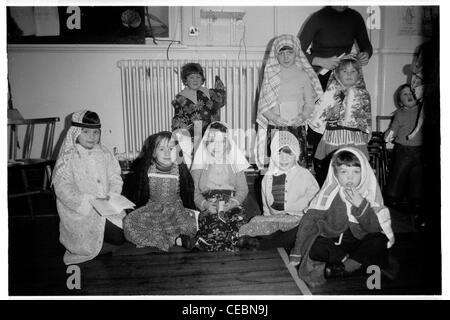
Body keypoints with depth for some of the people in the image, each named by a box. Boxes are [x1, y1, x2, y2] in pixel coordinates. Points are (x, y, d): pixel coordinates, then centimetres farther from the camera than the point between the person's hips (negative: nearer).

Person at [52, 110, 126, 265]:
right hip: (80, 211, -6)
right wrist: (90, 202, -23)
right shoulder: (68, 157, -8)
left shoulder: (104, 153, 7)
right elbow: (63, 189, -15)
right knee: (118, 237, -16)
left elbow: (115, 178, 5)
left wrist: (111, 196, -14)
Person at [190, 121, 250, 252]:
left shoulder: (235, 163, 15)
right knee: (215, 230, -32)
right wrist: (205, 204, -13)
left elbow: (243, 189, 8)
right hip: (208, 208, -1)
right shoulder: (200, 165, 14)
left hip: (232, 207, 1)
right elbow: (196, 192, 7)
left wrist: (234, 202, -11)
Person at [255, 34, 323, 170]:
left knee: (299, 164, -3)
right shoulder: (270, 75, 6)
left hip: (297, 127, 1)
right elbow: (263, 104, 3)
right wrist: (274, 117, -14)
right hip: (274, 128, 0)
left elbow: (310, 102, 9)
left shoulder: (303, 75, 8)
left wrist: (303, 116, -11)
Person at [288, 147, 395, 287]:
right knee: (316, 248, -30)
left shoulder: (370, 192, -7)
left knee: (379, 240, -28)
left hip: (360, 241, 1)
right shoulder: (329, 193, -11)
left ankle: (339, 269, -21)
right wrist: (296, 254, -16)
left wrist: (361, 205, -29)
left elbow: (375, 228, -13)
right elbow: (309, 221, -13)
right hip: (333, 241, -1)